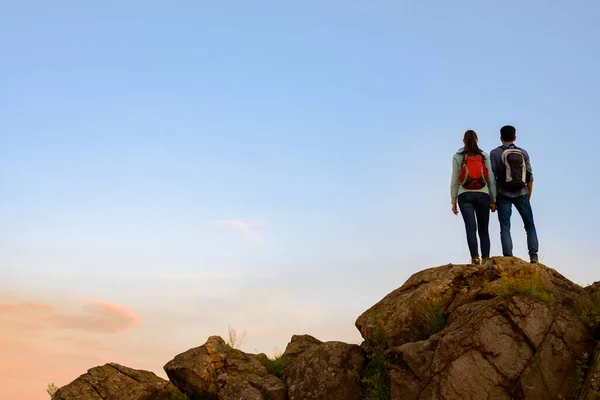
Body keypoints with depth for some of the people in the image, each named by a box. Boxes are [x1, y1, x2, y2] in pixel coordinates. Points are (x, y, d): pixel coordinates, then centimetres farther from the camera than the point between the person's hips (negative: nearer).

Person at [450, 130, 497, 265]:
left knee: (471, 228, -7)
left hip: (465, 196, -1)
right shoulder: (484, 156, 6)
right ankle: (486, 258, -2)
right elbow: (491, 179, 4)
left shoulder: (457, 156, 3)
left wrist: (453, 201, 6)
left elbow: (455, 180, 2)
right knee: (483, 229, 7)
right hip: (483, 195, 1)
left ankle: (475, 257, -21)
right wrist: (493, 200, 9)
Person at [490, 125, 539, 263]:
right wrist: (528, 197, 16)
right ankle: (533, 255, -1)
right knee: (530, 225, 11)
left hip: (504, 194, -2)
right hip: (521, 193, 2)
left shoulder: (495, 153, -2)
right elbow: (530, 177, 6)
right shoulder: (523, 153, 6)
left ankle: (508, 257, -8)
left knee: (505, 227, 0)